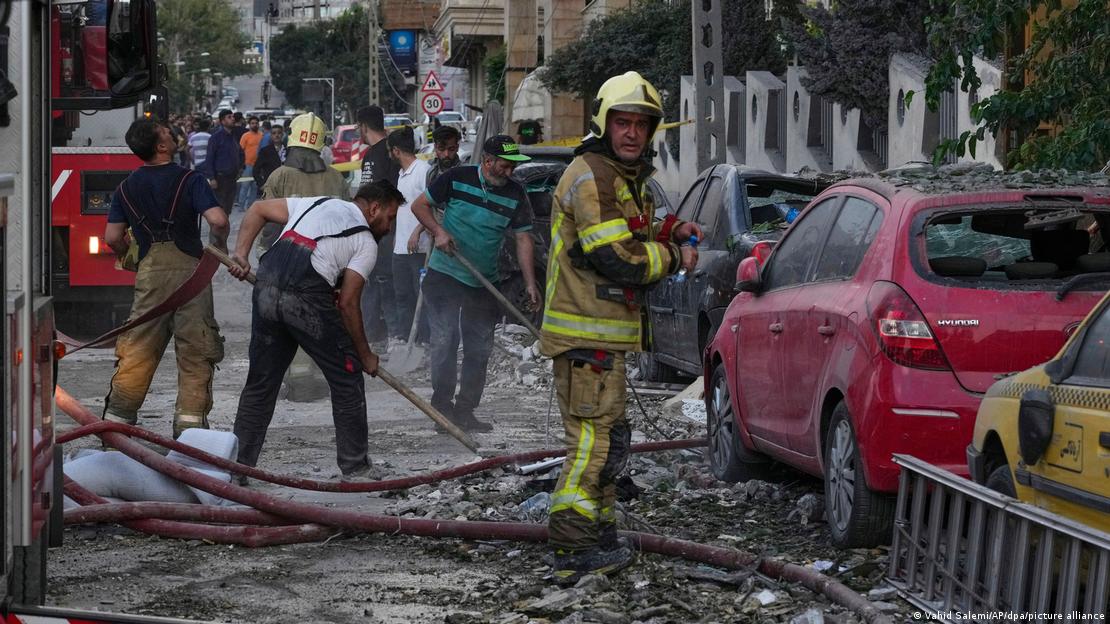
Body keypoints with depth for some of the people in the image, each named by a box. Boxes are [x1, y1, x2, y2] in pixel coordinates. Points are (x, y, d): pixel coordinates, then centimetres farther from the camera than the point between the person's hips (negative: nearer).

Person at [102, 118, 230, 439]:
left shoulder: (127, 188, 8)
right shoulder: (189, 180, -5)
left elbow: (113, 237, 8)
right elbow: (218, 220, -15)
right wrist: (219, 246, 5)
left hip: (150, 271, 3)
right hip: (190, 268, -3)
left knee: (137, 349, 7)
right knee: (195, 351, 4)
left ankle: (117, 417, 6)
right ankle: (190, 418, 0)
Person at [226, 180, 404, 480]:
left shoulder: (315, 203, 27)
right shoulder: (366, 243, 10)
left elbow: (258, 209, 24)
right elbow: (347, 303, 3)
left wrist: (241, 254, 17)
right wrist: (365, 354, 12)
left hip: (266, 289, 6)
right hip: (308, 298, -6)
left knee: (260, 380, 15)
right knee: (347, 377, 9)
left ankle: (237, 465, 17)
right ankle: (355, 468, 12)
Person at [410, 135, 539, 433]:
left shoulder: (515, 194, -1)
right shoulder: (456, 179, -8)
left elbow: (523, 239, -1)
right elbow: (419, 205, 2)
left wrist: (530, 283, -10)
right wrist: (439, 232, -15)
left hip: (484, 283, 3)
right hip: (444, 274, -3)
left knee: (479, 349, 5)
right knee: (444, 340, -9)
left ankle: (464, 410, 14)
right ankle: (442, 405, -1)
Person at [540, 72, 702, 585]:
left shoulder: (626, 178, 18)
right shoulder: (590, 178, -17)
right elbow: (619, 260, -23)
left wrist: (669, 234, 7)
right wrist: (674, 257, -9)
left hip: (603, 331, 11)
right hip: (587, 335, -11)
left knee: (604, 437, 19)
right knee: (595, 438, -11)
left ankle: (600, 538, 30)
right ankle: (571, 552, -10)